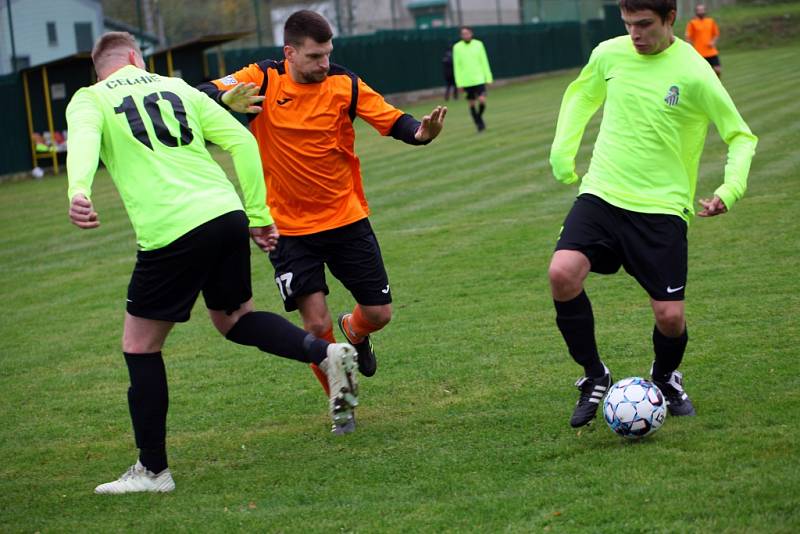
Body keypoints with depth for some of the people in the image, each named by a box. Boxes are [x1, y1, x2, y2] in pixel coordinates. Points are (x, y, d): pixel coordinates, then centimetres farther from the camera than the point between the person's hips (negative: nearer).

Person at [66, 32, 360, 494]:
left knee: (140, 346, 10)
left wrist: (79, 191, -34)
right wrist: (258, 214, 16)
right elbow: (242, 140, 13)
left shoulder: (89, 100, 8)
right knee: (233, 317, 29)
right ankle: (326, 353, 9)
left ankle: (153, 470, 13)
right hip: (227, 215, 5)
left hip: (170, 232, -5)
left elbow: (84, 139, -16)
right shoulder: (178, 89, 20)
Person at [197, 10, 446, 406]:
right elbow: (200, 97, -15)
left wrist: (421, 132, -31)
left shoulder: (345, 85, -6)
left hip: (346, 218, 2)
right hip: (289, 227, -2)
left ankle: (353, 331, 43)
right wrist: (226, 98, -38)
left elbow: (393, 121, -9)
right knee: (317, 324, -10)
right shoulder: (262, 80, -9)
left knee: (379, 313, 4)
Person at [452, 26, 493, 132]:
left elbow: (484, 62, 5)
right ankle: (479, 123, 17)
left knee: (482, 101, -11)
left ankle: (479, 117, 16)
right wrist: (459, 82, -3)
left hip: (479, 79, 0)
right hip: (466, 81, 0)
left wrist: (488, 78, 2)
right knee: (471, 104, 4)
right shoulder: (457, 47, -2)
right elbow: (456, 66, 0)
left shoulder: (478, 44, 1)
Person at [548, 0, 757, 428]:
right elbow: (580, 96, 23)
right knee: (562, 273, -21)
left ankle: (665, 379, 31)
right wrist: (562, 149, 12)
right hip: (602, 195, 3)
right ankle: (594, 377, 1)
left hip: (662, 206, -3)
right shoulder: (609, 55, 0)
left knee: (670, 317, -6)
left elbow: (741, 136, -3)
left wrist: (729, 190, -19)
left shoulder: (693, 73, -11)